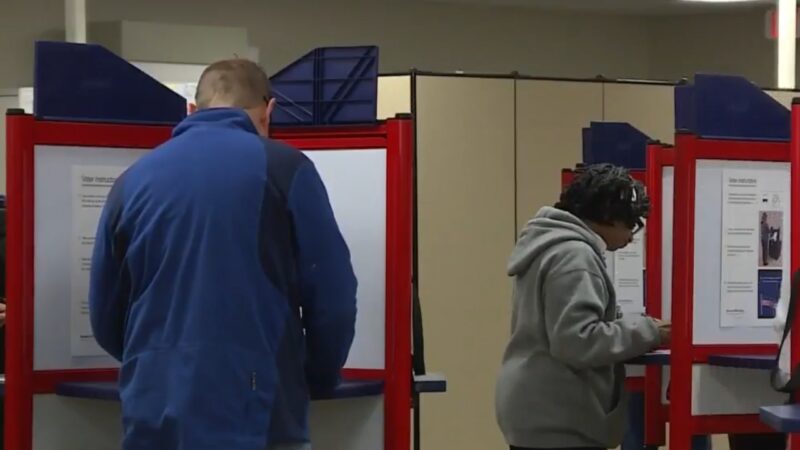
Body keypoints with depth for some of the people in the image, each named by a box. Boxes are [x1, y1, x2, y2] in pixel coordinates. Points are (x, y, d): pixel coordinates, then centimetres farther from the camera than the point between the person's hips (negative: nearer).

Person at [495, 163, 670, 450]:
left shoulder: (551, 245, 17)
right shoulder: (573, 255, -16)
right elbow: (577, 341, -24)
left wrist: (637, 328, 15)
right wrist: (645, 332, -14)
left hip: (540, 414, 11)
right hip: (557, 422, -11)